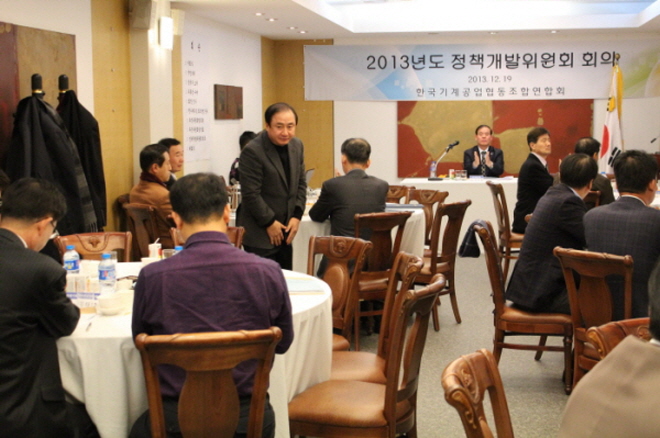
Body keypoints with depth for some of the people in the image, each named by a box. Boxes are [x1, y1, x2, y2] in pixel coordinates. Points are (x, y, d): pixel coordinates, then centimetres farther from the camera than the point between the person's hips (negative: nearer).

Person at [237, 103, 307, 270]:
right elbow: (251, 194, -16)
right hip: (260, 233, -7)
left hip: (285, 231, 7)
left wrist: (296, 216, 2)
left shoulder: (297, 146, 6)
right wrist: (270, 223, -12)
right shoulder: (252, 151, -16)